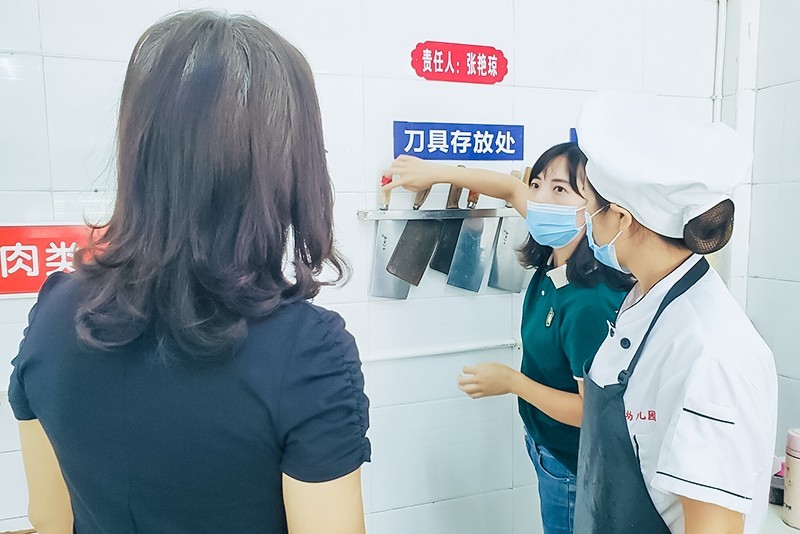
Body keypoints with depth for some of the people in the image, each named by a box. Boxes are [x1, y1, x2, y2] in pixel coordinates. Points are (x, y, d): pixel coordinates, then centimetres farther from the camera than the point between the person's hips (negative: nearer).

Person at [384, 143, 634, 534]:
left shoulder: (591, 303, -33)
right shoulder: (553, 260, -10)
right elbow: (512, 190, 5)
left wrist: (512, 382, -18)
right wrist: (435, 172, 5)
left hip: (572, 468, -7)